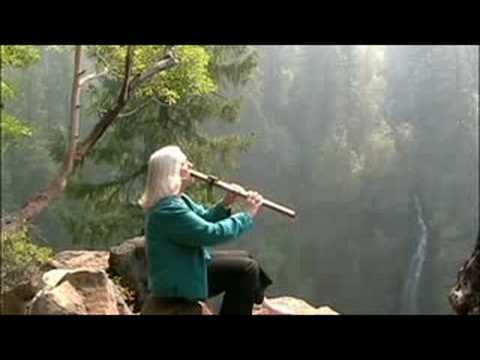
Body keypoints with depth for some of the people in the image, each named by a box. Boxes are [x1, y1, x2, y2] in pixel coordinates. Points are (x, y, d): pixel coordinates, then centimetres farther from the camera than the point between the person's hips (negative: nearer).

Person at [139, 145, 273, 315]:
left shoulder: (177, 199, 6)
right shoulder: (168, 209, -28)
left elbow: (204, 219, 14)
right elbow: (212, 233, -29)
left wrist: (224, 205, -6)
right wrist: (246, 215, -19)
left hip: (187, 265, 11)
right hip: (178, 280, -11)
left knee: (244, 257, 18)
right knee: (246, 269, -14)